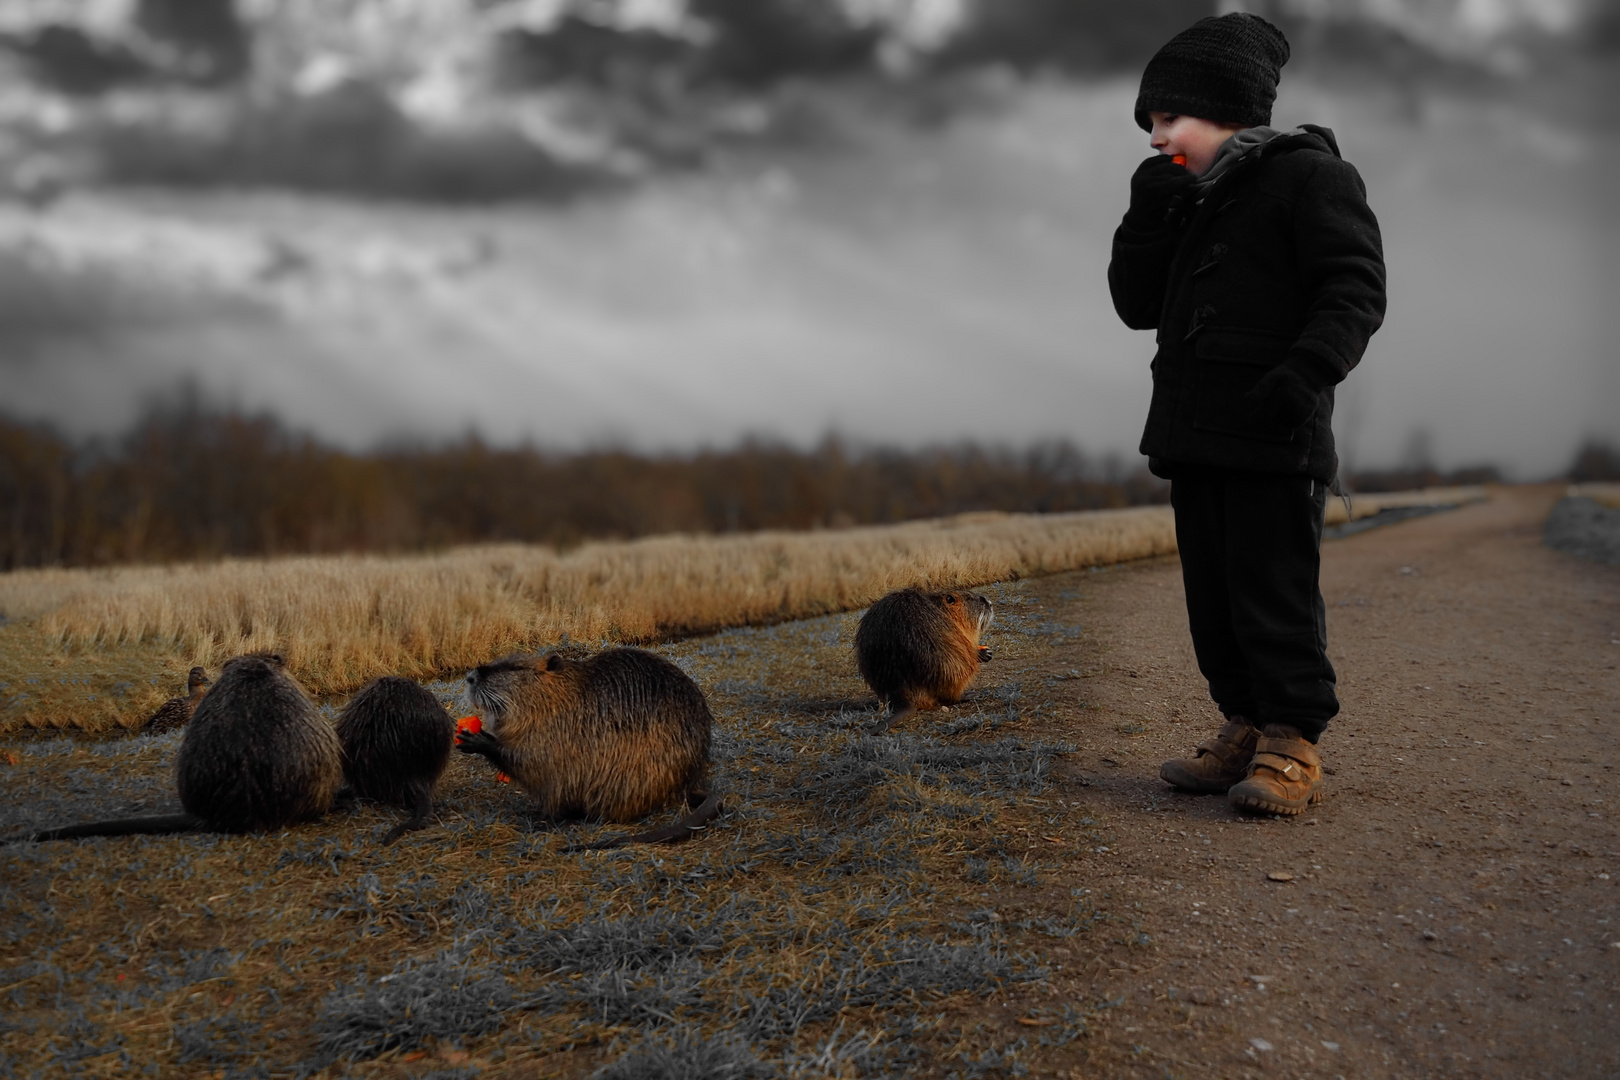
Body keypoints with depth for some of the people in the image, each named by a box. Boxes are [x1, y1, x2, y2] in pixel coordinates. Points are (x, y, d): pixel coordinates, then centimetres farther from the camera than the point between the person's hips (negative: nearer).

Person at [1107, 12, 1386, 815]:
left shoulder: (1308, 175, -4)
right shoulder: (1189, 204, 20)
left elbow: (1355, 289, -12)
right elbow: (1138, 306, 16)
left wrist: (1308, 371, -27)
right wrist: (1147, 215, 3)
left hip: (1273, 438, -8)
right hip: (1195, 433, 8)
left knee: (1274, 590, -8)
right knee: (1212, 591, 8)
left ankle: (1292, 745, -3)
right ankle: (1245, 729, 16)